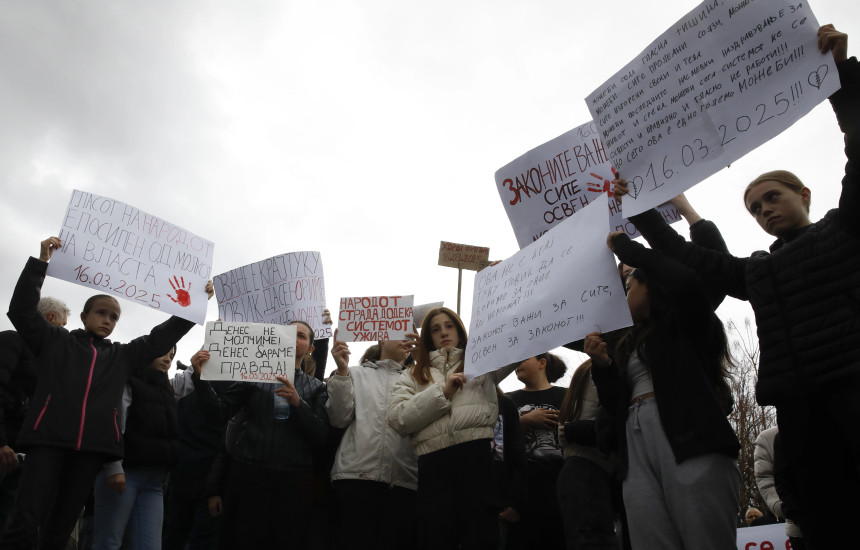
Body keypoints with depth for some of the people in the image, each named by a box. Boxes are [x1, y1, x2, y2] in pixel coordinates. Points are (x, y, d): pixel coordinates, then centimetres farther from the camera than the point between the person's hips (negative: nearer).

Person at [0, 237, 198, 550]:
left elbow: (161, 338, 17)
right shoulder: (55, 341, 13)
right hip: (49, 439, -3)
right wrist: (41, 262, -4)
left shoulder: (122, 355, 19)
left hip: (92, 447, 3)